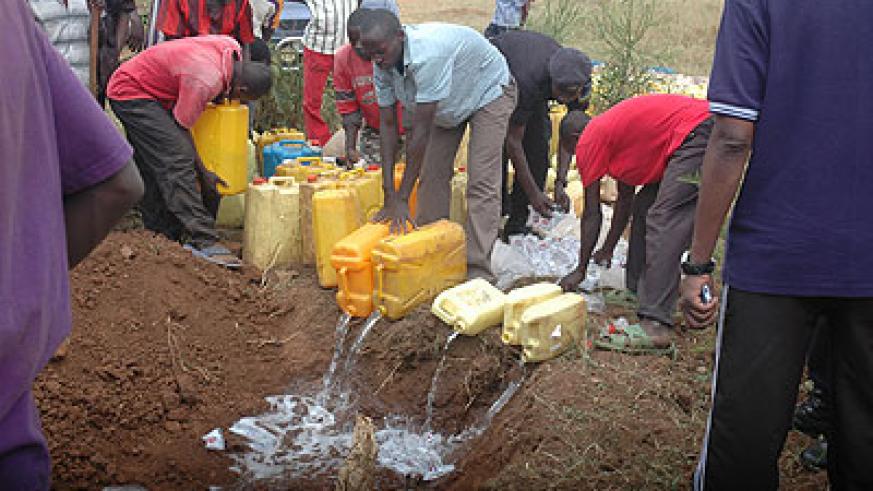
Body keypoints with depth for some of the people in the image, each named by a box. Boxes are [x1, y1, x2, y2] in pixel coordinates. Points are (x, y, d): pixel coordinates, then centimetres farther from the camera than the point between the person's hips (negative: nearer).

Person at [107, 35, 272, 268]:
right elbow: (181, 127, -19)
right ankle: (203, 241, -24)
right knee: (176, 161, -19)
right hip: (131, 93, -10)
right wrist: (204, 173, -11)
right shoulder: (205, 82, -31)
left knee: (153, 168, 11)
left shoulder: (232, 48, -7)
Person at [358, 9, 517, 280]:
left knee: (482, 183, -16)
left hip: (488, 92, -7)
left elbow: (421, 132, -40)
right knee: (432, 176, 1)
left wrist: (402, 198, -36)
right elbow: (388, 125, -15)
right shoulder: (382, 65, -19)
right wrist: (389, 193, -21)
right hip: (447, 105, 7)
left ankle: (477, 268, -14)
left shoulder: (428, 53, -43)